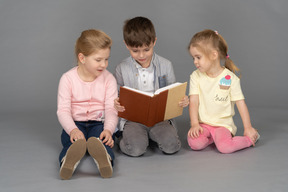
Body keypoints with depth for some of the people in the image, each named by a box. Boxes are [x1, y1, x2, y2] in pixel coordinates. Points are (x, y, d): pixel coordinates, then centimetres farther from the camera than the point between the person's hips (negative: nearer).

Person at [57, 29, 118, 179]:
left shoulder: (108, 79, 4)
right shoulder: (68, 79, 0)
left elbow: (111, 109, -4)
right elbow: (63, 110, -7)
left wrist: (108, 129, -26)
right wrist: (73, 130, -28)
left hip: (99, 123, 0)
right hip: (75, 123, 0)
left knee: (102, 138, -35)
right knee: (72, 139, -35)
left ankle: (105, 159, -66)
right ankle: (68, 161, -65)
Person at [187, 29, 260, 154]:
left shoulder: (230, 78, -8)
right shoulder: (196, 76, 0)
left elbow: (240, 103, -4)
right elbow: (193, 102, -3)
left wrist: (248, 128, -5)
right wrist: (194, 124, -15)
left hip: (223, 124, -2)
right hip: (203, 123, 3)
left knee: (224, 147, -28)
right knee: (194, 143, -26)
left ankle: (250, 139, 0)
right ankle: (212, 137, 5)